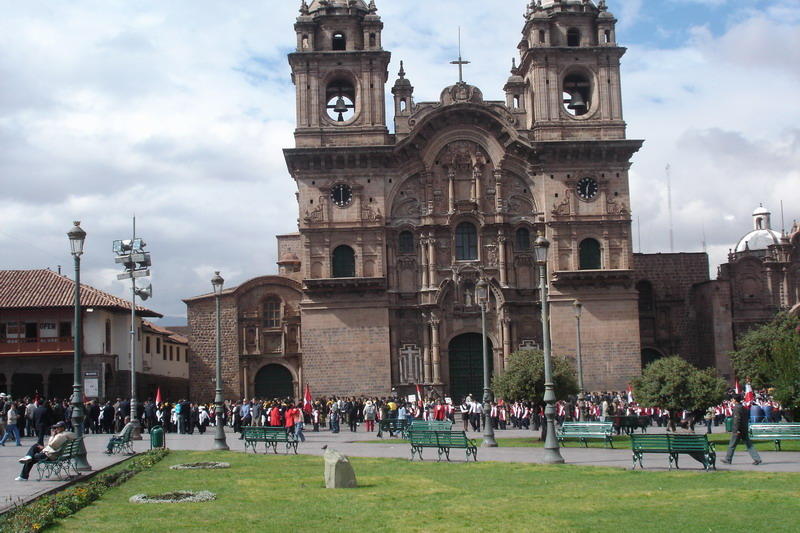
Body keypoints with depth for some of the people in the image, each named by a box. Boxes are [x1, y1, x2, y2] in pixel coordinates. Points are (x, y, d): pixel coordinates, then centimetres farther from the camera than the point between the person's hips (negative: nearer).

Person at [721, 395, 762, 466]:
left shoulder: (736, 408, -15)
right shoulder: (743, 407, 12)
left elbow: (737, 419, -23)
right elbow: (747, 418, 19)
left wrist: (736, 430, -23)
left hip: (738, 430, -8)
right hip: (745, 430, 8)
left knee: (732, 445, 5)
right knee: (749, 445, 7)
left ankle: (728, 460, 14)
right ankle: (757, 459, -1)